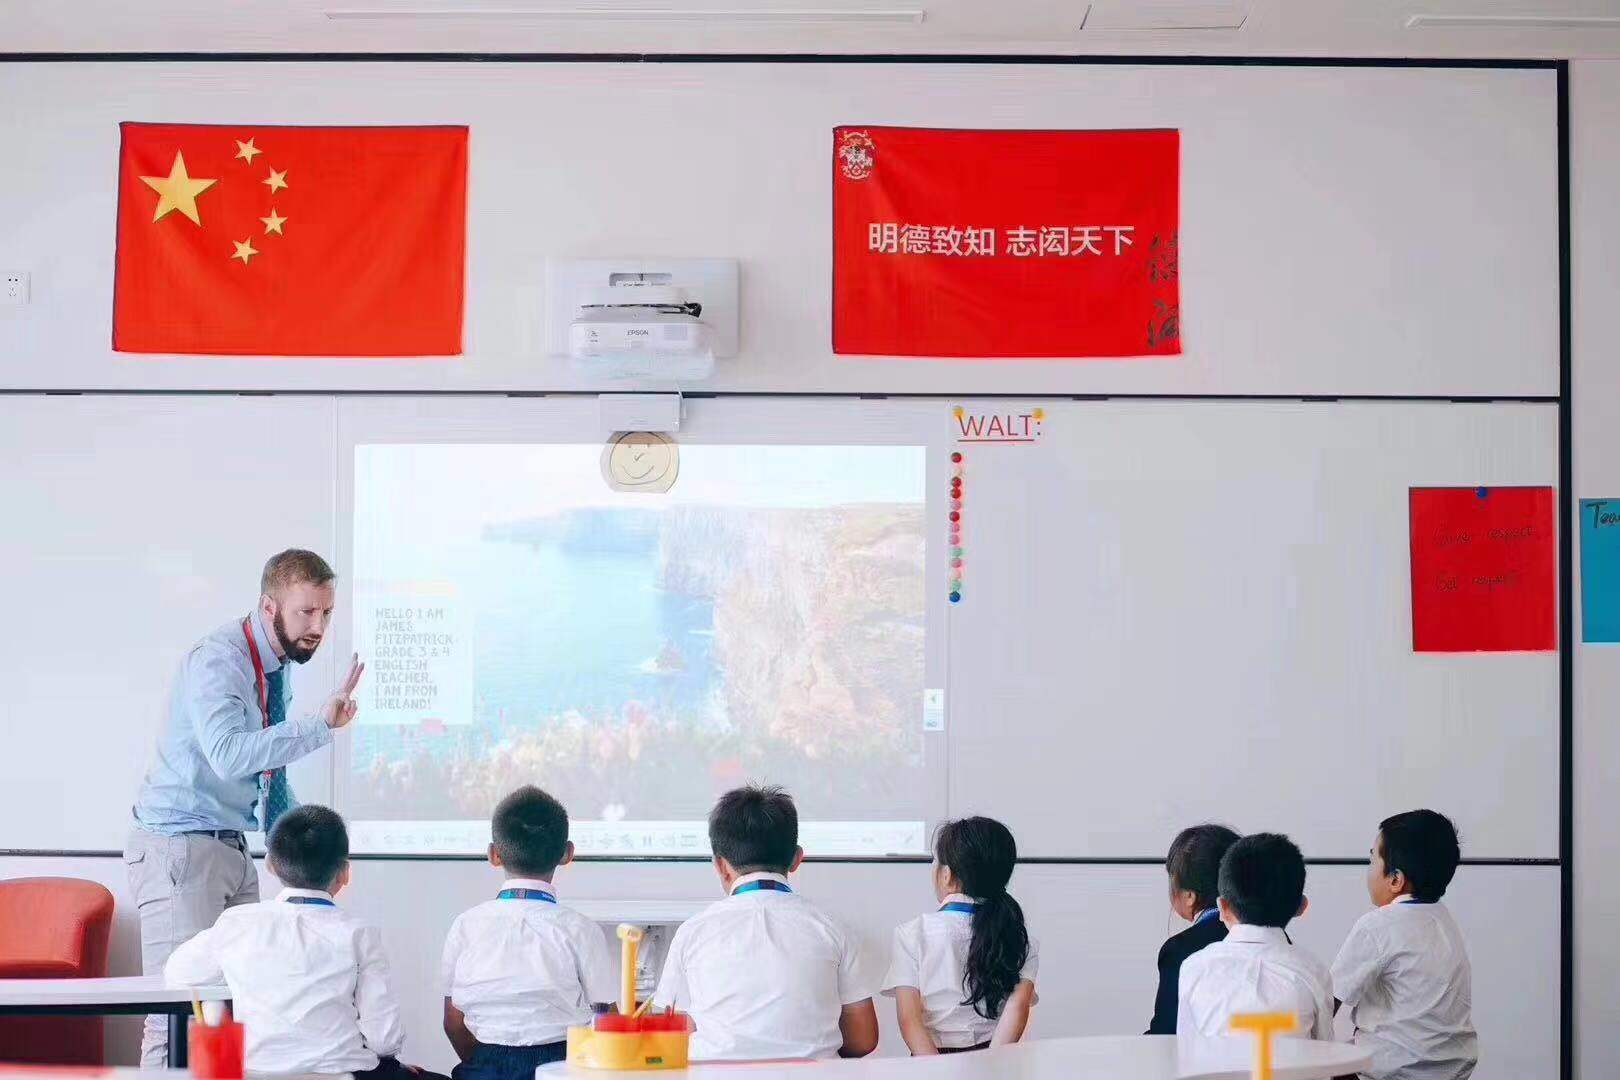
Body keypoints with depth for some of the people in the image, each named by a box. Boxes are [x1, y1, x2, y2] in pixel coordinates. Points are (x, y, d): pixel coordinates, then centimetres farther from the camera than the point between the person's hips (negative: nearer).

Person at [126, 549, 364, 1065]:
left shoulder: (277, 664, 10)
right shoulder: (216, 660, -17)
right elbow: (229, 754, -33)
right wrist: (322, 723, -34)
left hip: (231, 848, 9)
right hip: (180, 848, -9)